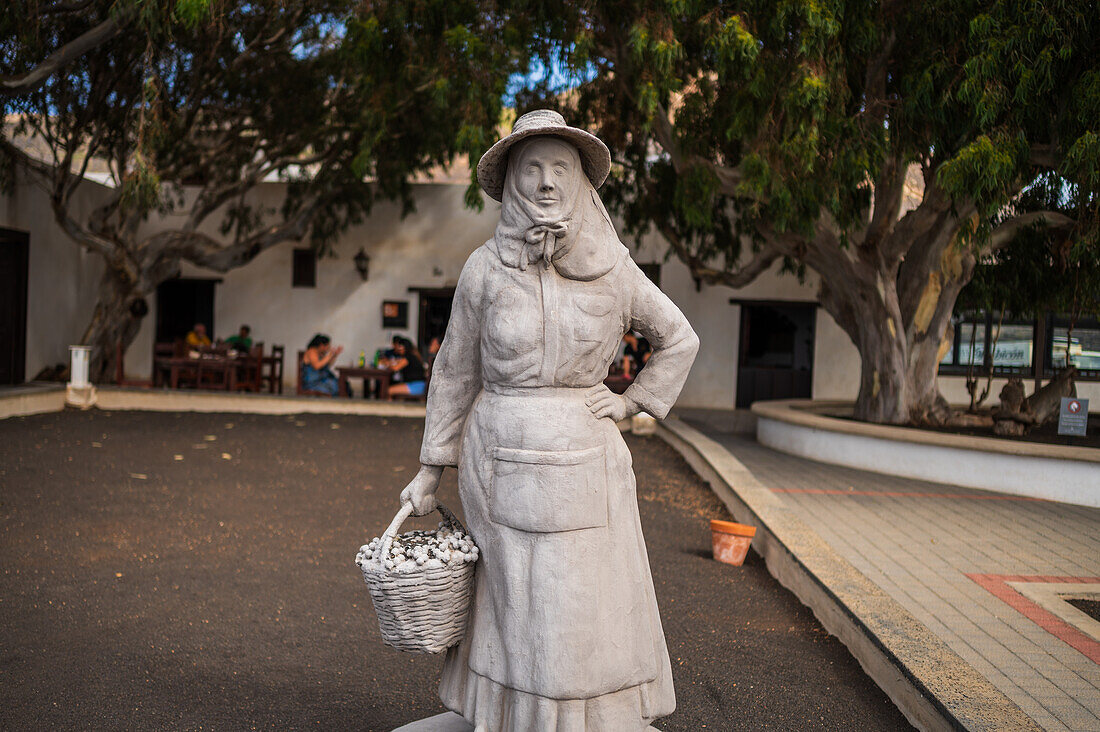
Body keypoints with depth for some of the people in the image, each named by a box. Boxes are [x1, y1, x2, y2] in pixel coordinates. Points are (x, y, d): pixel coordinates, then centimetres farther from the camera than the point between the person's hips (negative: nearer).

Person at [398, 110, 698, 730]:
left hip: (585, 459, 1)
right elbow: (455, 372, 5)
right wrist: (430, 471, 7)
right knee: (510, 610, 9)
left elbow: (680, 340, 11)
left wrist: (633, 402, 0)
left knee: (590, 607, 6)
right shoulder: (485, 267, -2)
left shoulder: (611, 267, -1)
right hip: (503, 461, 0)